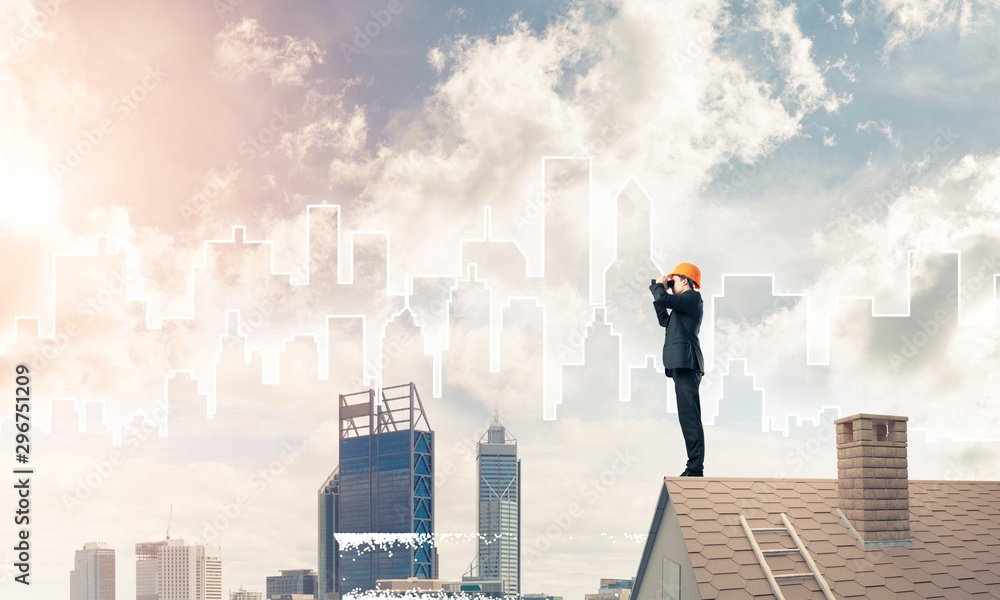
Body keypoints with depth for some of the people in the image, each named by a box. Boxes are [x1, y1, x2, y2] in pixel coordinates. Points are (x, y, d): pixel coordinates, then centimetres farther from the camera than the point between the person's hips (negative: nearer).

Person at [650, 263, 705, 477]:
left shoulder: (692, 297, -5)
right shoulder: (685, 303, 25)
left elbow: (663, 300, -17)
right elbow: (665, 320, 31)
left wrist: (657, 286, 3)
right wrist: (660, 290, 25)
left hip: (686, 363, -11)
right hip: (682, 365, 11)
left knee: (690, 417, -14)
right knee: (688, 418, 9)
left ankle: (695, 469, -18)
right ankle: (694, 467, 10)